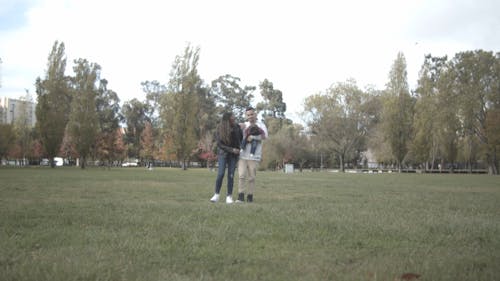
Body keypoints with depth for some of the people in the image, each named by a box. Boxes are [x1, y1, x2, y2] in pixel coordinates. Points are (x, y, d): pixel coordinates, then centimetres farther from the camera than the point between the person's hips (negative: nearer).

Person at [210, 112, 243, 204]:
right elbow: (219, 144, -12)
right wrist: (232, 150, -19)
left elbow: (241, 138, 9)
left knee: (231, 175, -2)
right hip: (223, 153, -1)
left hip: (234, 155, 2)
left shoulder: (237, 127, -5)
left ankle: (229, 196, 4)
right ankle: (216, 194, 1)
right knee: (221, 173, -11)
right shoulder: (220, 129, -11)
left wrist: (240, 149, -1)